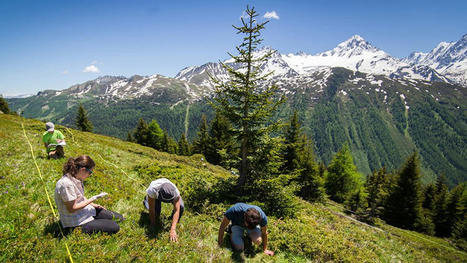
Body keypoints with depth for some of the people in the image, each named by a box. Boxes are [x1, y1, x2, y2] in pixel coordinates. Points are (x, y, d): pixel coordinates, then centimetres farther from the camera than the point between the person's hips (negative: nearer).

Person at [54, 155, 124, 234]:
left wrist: (93, 205, 7)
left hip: (86, 211, 9)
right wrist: (92, 199, -18)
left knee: (119, 218, 5)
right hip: (76, 223, -8)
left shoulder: (76, 178, -1)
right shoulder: (67, 184, -30)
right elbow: (72, 209, -25)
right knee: (114, 227, -15)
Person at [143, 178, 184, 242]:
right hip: (154, 196, 0)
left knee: (181, 207, -25)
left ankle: (175, 221, 7)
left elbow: (177, 210, -39)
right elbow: (151, 209, -32)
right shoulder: (152, 190, -44)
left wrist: (173, 229, -44)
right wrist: (153, 225, -22)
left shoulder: (175, 191, -41)